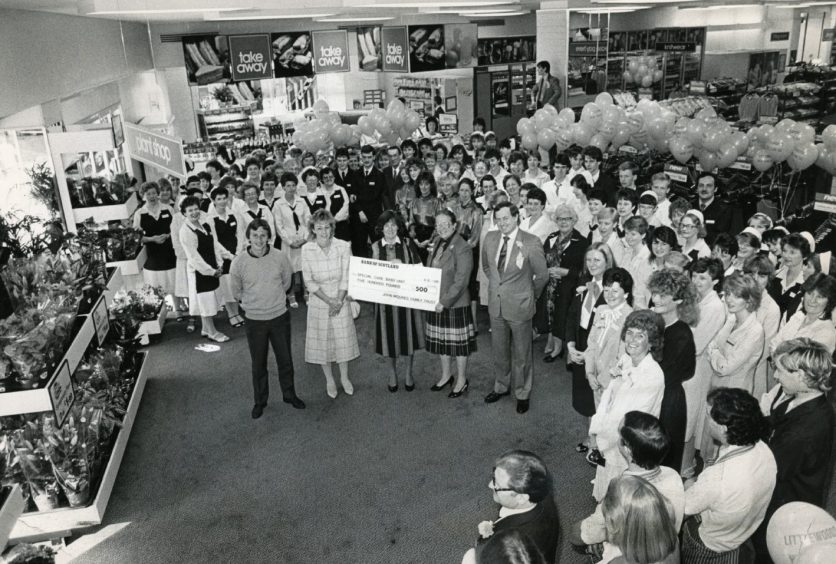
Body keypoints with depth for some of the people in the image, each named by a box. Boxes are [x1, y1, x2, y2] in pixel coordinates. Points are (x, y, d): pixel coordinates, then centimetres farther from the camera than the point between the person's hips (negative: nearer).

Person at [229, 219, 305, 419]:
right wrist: (254, 303, 10)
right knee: (258, 363, 13)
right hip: (255, 320, -1)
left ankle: (289, 394, 36)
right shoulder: (239, 262, -14)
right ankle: (259, 401, 32)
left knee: (285, 359, 15)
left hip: (280, 316, 1)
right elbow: (236, 292, 2)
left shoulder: (280, 257, -12)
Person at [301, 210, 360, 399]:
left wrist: (339, 301, -14)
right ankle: (329, 380, 31)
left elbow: (346, 278, -8)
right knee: (322, 341, 10)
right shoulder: (306, 249, -13)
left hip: (340, 300, 0)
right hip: (319, 302, 0)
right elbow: (309, 281, -10)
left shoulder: (343, 247, -12)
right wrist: (328, 300, -14)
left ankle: (344, 378, 33)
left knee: (343, 339, 12)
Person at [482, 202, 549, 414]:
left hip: (519, 306, -4)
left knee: (521, 354, 11)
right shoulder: (490, 238, -2)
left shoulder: (531, 243, -18)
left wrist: (531, 295, 5)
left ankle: (522, 394, 29)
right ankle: (501, 387, 40)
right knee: (499, 351, 20)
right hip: (496, 305, 5)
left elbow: (542, 275, -6)